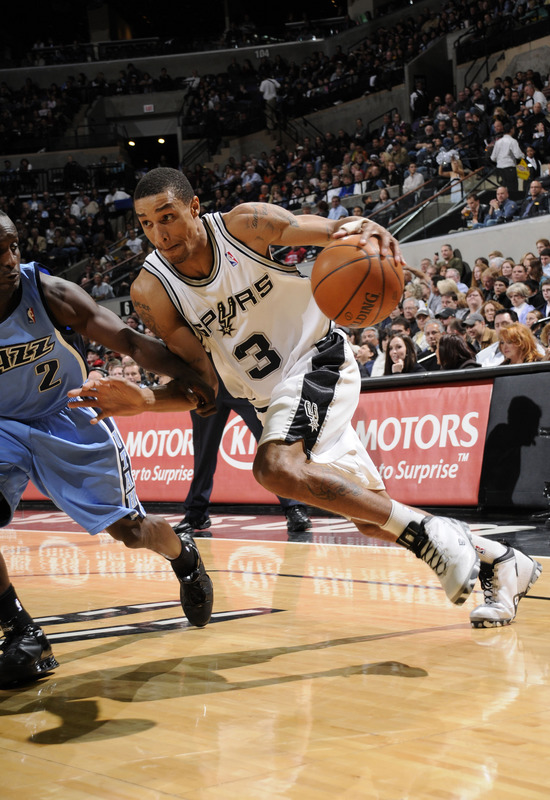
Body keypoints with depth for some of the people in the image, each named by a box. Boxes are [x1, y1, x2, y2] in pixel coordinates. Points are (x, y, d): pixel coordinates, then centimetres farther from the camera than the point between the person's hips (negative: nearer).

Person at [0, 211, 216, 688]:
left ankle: (184, 557, 37)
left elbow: (128, 340, -27)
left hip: (69, 419, 0)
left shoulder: (49, 294, -23)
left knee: (130, 530, 1)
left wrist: (183, 376, -42)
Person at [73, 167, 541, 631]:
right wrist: (142, 401, -31)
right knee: (372, 520, 8)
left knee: (277, 467, -32)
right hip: (269, 394, 5)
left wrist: (363, 229, -48)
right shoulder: (151, 291, -11)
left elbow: (327, 231, -23)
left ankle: (431, 535, -24)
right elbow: (203, 380, -11)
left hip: (317, 356, -5)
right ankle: (498, 561, 25)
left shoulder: (243, 224, -17)